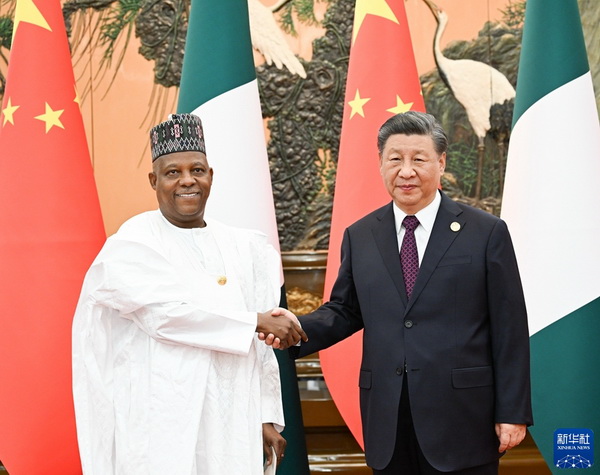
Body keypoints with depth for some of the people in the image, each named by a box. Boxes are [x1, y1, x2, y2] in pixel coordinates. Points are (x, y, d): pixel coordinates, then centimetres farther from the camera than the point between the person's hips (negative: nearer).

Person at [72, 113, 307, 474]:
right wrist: (257, 321, -11)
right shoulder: (130, 246, -3)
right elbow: (167, 313, -18)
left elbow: (260, 346, 10)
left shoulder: (242, 249, 10)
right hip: (162, 427, -4)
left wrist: (268, 416, 4)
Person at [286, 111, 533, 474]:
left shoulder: (486, 233, -2)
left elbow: (509, 330, -3)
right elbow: (345, 311, 13)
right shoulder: (359, 237, 9)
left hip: (462, 417, -3)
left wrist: (513, 413, -5)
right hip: (387, 420, 3)